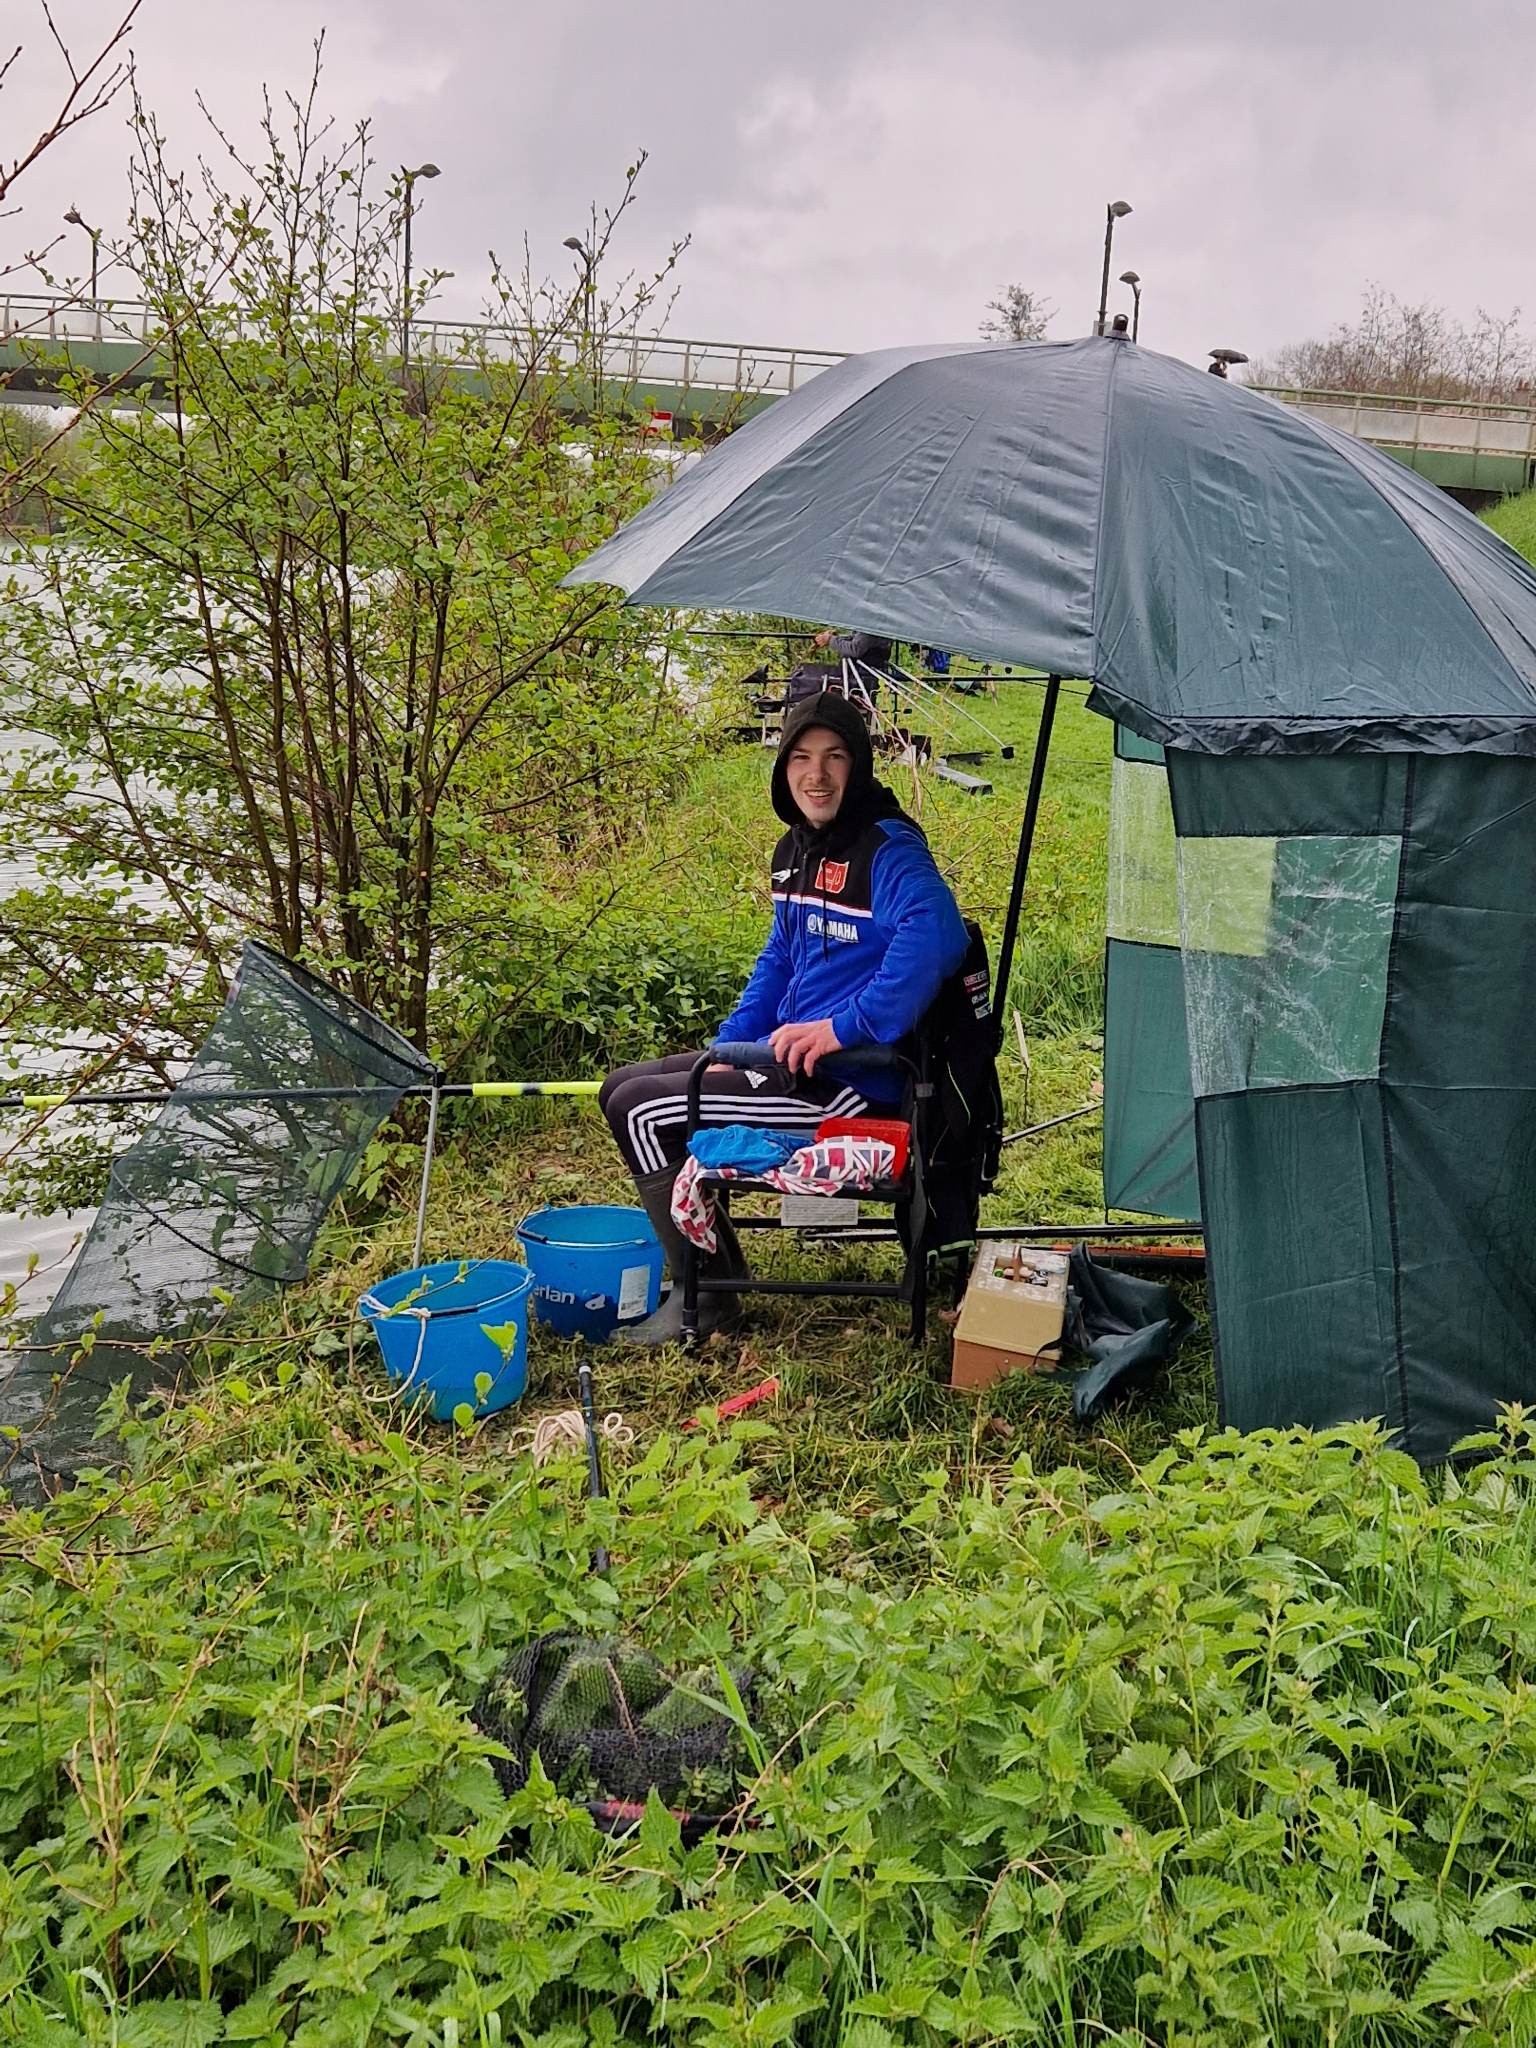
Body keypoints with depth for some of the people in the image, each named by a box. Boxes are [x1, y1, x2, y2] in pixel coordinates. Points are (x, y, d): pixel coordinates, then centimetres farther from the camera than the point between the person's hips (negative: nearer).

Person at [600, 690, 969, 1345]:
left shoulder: (888, 849, -18)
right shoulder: (796, 850, 11)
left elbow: (934, 936, -38)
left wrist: (844, 1026, -34)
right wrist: (730, 1045, 12)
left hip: (850, 1082, -10)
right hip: (789, 1057, 10)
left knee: (641, 1111, -14)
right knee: (620, 1089, 14)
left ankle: (705, 1297, 0)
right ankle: (712, 1261, 21)